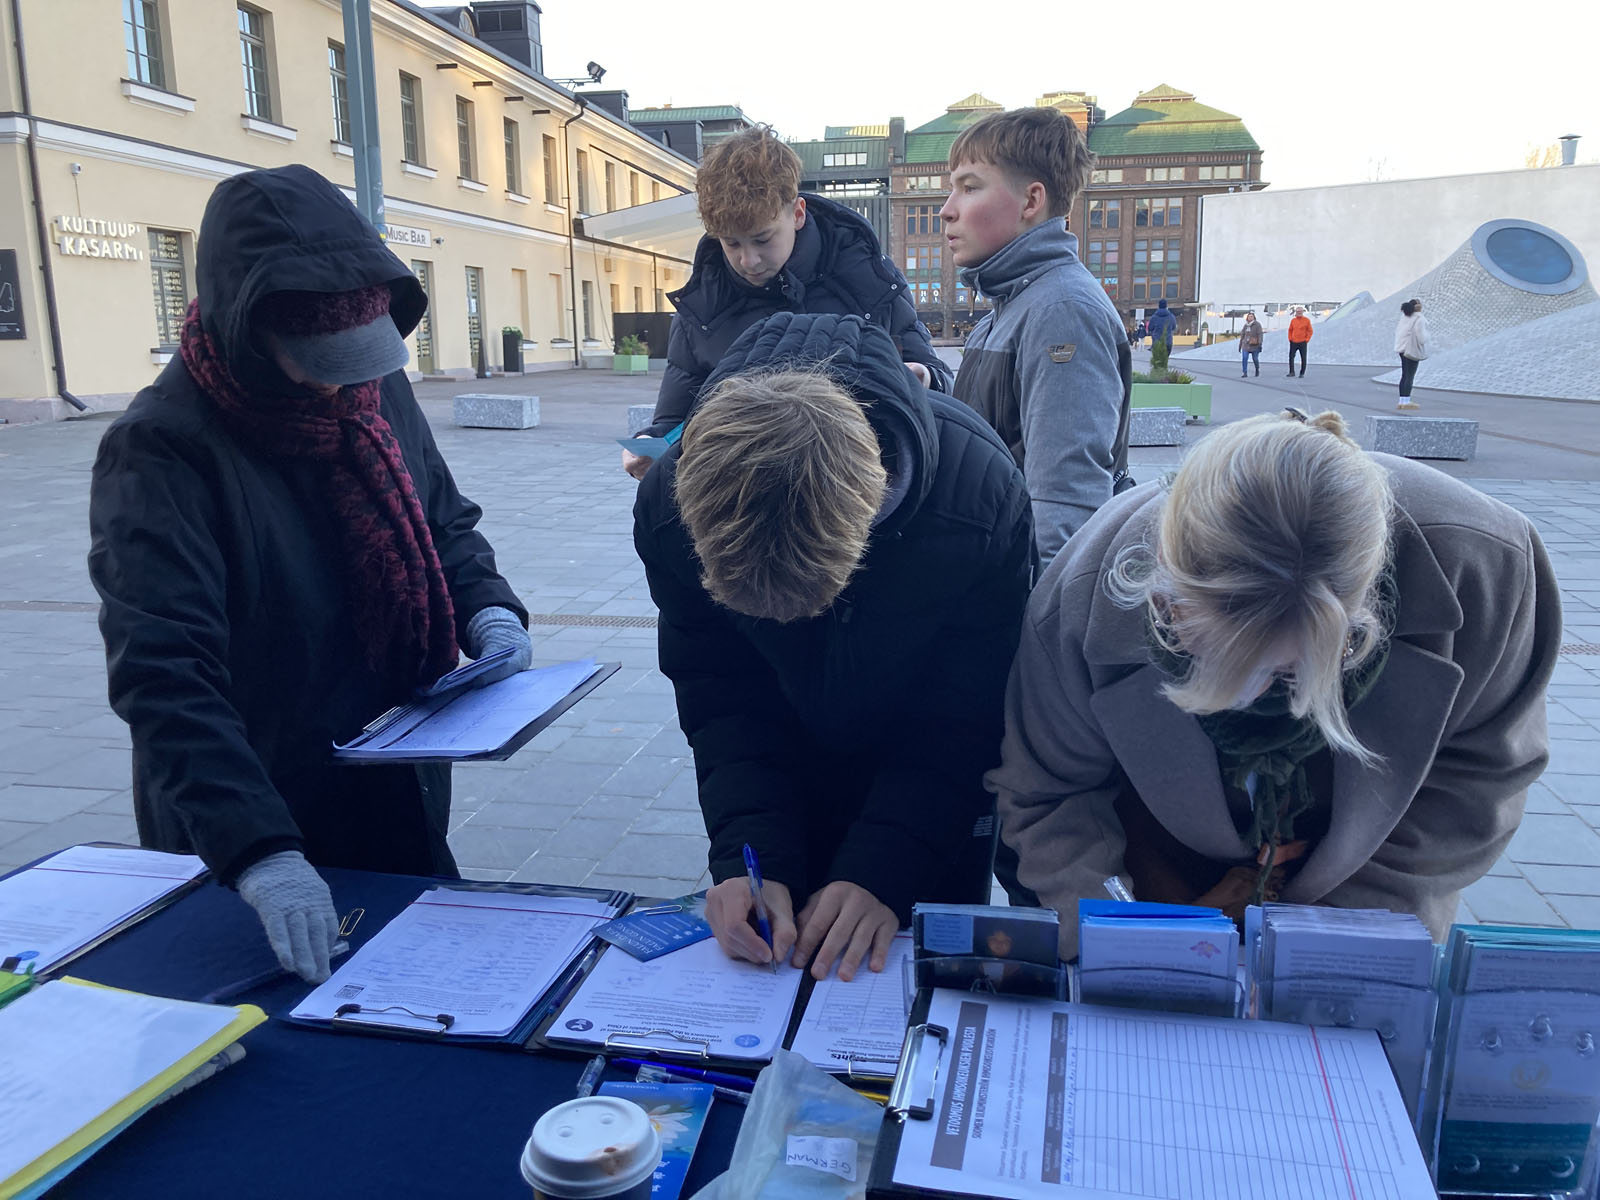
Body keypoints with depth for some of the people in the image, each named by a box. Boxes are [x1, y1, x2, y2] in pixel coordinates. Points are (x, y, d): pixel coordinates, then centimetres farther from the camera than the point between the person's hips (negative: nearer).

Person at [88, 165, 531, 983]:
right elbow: (167, 680, -29)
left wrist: (488, 609, -9)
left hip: (404, 799, 6)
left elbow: (443, 523, 12)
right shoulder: (162, 450, -22)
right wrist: (260, 855, -39)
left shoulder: (376, 387, -2)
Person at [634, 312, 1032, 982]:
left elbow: (962, 724, -25)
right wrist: (747, 858, -29)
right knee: (777, 952, 12)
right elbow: (719, 699, -17)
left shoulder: (981, 500, -36)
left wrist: (883, 873, -33)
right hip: (788, 772, 2)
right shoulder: (671, 508, -28)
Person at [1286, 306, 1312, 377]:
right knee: (1291, 357, -5)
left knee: (1303, 358, 1)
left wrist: (1307, 340, -6)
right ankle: (1292, 372, -1)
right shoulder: (1293, 320, 7)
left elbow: (1310, 331, 2)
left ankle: (1302, 373, 7)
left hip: (1302, 342, -2)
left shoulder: (1307, 320, -1)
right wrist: (1290, 338, 4)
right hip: (1293, 342, 2)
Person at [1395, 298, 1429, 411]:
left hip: (1403, 348, 8)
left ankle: (1402, 401, 13)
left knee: (1405, 376, 12)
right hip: (1413, 349, -8)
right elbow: (1421, 337, -19)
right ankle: (1406, 402, -5)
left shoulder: (1404, 317, 8)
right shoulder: (1418, 319, -16)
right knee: (1410, 376, -5)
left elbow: (1397, 331, 13)